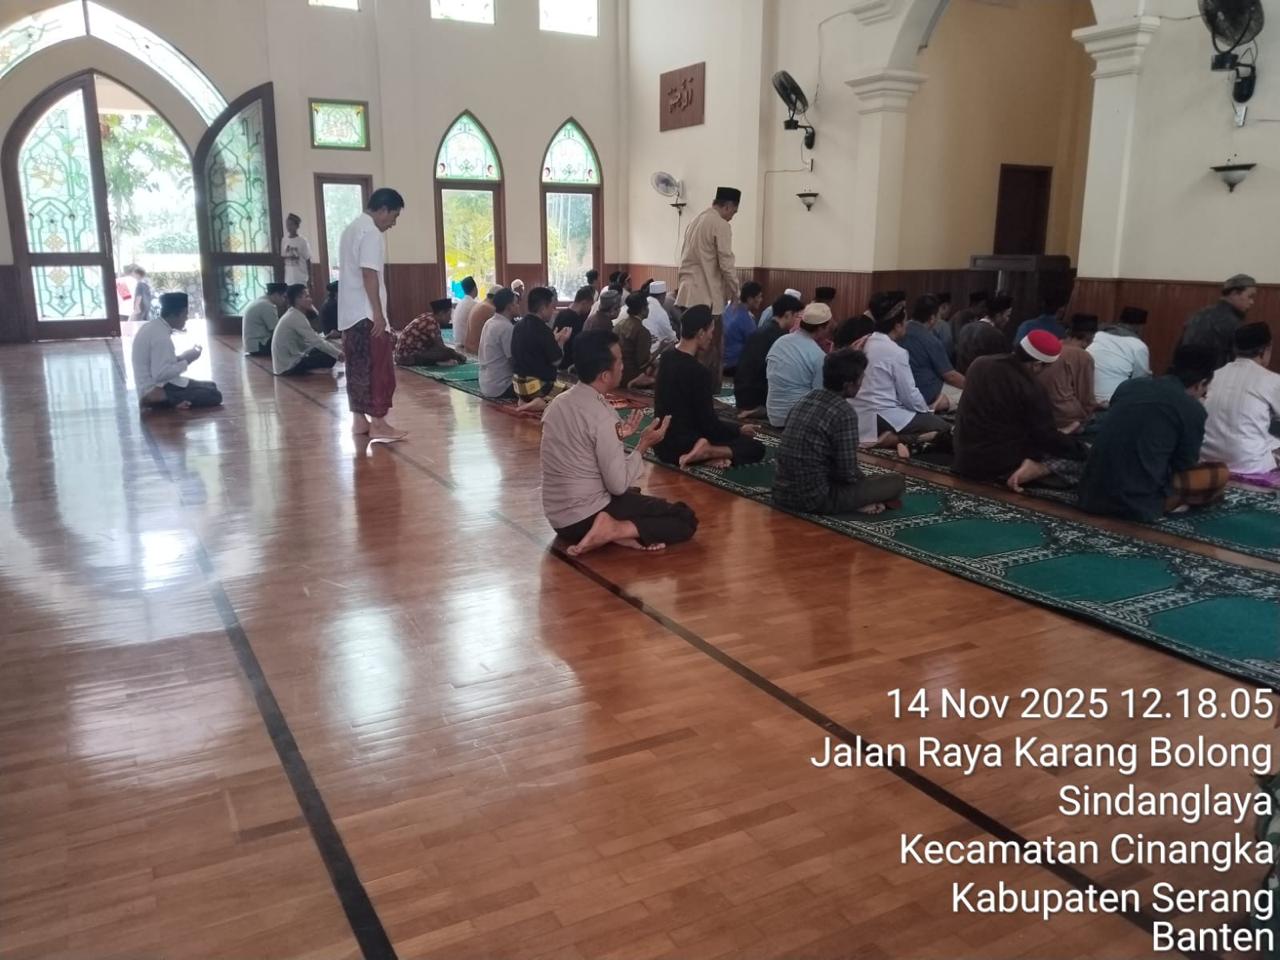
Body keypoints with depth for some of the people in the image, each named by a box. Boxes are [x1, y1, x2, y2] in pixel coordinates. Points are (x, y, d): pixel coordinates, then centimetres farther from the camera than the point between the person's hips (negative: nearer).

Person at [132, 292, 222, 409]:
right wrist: (186, 361, -15)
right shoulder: (161, 336, -22)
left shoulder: (153, 327, 8)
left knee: (211, 386, 16)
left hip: (157, 385, 10)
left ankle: (175, 400, 2)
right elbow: (160, 374, -26)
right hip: (156, 390, -10)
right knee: (214, 396, -10)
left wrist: (182, 356, 5)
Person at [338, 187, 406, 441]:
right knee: (379, 369, -6)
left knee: (358, 368, 12)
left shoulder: (352, 228, 19)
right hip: (367, 314, -10)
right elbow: (369, 275, -20)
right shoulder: (371, 232, -12)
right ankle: (378, 423, -4)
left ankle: (359, 420, 15)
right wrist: (378, 313, -20)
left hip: (350, 313, 10)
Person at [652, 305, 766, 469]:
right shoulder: (698, 372, -24)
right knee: (756, 448, 1)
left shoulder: (667, 358, 2)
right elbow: (709, 424, -15)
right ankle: (707, 452, -17)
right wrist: (740, 429, 0)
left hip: (662, 443, 9)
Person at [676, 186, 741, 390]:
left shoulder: (695, 220, 16)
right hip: (707, 295, -8)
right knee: (710, 350, -2)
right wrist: (735, 292, -2)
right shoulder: (721, 225, -10)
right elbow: (726, 264, -13)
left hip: (689, 293, 8)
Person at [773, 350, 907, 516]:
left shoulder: (805, 401, 9)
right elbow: (848, 473, -13)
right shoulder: (844, 413, -16)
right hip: (814, 499, -8)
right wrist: (866, 479, 9)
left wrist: (861, 476, 21)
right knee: (897, 481, 3)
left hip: (782, 494, 8)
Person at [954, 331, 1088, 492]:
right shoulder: (1031, 388, -20)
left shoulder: (980, 364, 0)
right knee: (1075, 457, -1)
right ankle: (1031, 470, -19)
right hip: (1002, 463, -7)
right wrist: (1083, 449, 1)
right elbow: (1047, 438, -14)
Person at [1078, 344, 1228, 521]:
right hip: (1138, 501, -6)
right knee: (1220, 474, 12)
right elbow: (1184, 465, 7)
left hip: (1092, 493, 6)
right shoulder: (1193, 410, -4)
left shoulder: (1129, 385, 12)